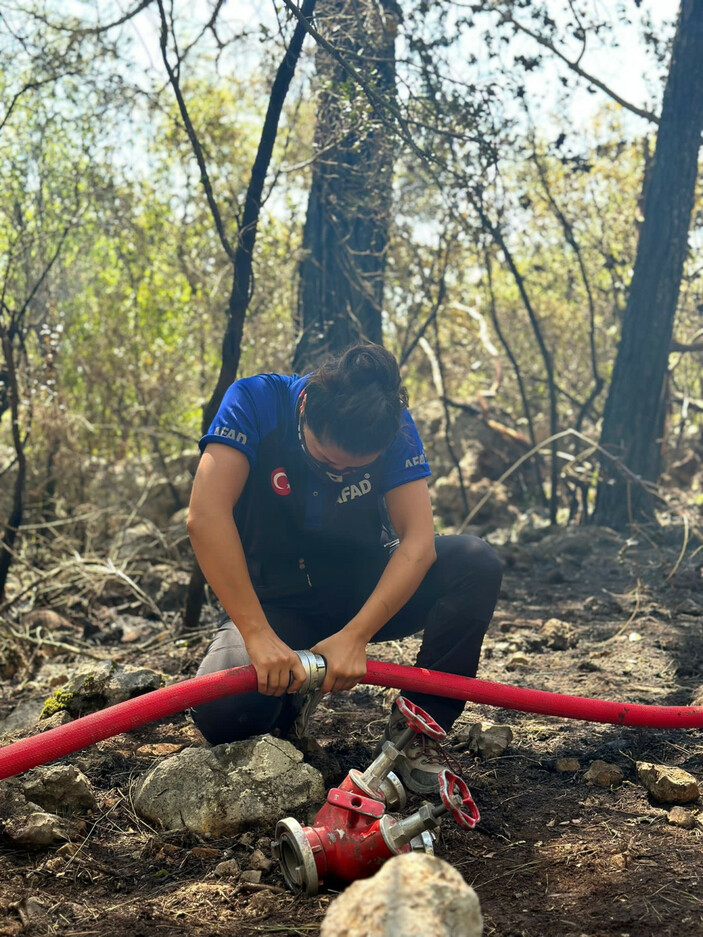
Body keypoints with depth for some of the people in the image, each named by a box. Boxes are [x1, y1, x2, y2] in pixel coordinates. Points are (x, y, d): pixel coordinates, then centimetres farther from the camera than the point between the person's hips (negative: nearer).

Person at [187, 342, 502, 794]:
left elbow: (418, 540, -23)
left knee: (477, 563, -24)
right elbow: (206, 517, -34)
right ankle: (290, 700, 7)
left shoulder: (393, 425, -16)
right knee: (223, 713, -31)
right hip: (276, 601, -2)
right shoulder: (255, 402, -23)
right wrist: (258, 635, -39)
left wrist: (355, 636, -34)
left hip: (367, 591, 2)